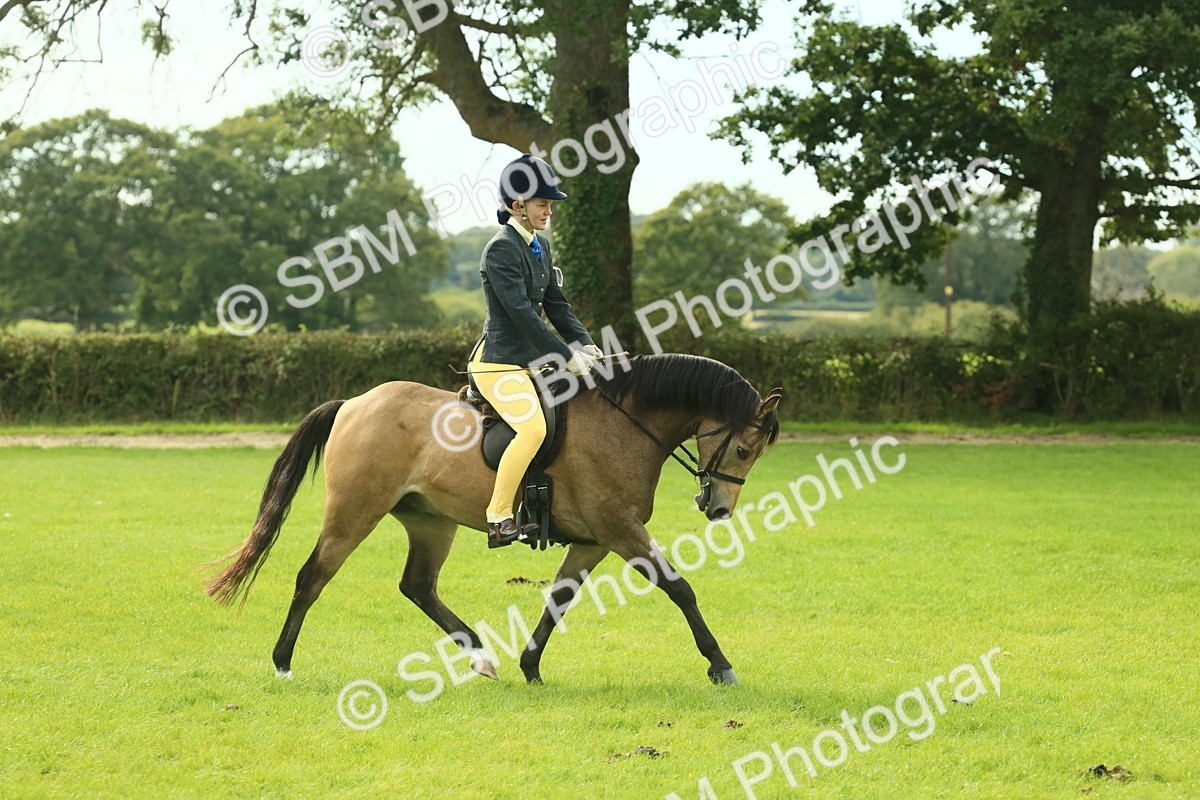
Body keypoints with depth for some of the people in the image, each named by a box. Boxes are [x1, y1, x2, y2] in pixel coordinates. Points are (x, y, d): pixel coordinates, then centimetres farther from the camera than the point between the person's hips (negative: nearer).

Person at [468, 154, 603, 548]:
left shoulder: (540, 247, 14)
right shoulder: (502, 249, -14)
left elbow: (555, 304, 15)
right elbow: (521, 312, -21)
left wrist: (585, 344, 0)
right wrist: (567, 356, -22)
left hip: (530, 361, 10)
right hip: (498, 363, -10)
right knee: (533, 427, -29)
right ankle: (499, 519, -25)